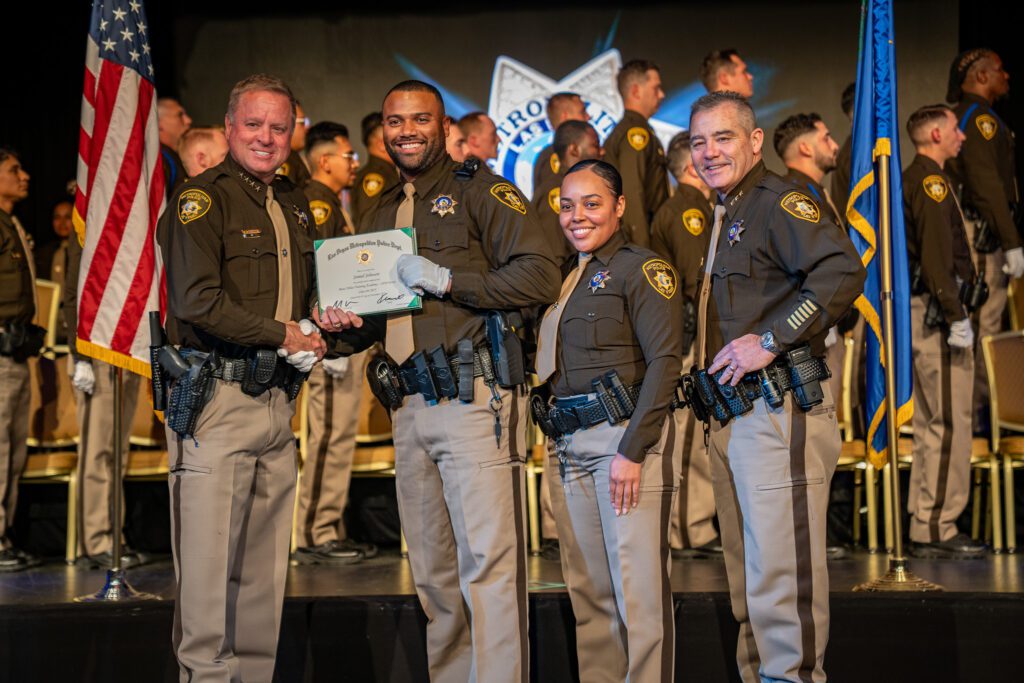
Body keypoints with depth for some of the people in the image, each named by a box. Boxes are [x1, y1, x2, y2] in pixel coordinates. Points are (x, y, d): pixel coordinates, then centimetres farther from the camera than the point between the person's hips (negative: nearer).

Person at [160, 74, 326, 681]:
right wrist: (282, 335, -11)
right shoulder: (203, 199, -6)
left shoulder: (295, 205, 18)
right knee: (210, 561, -3)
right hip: (217, 398, -7)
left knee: (267, 564, 12)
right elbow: (197, 300, -18)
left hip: (279, 401, 7)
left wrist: (313, 333, 7)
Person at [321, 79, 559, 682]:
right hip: (410, 407, 7)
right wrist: (350, 325, 7)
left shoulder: (481, 190, 1)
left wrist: (448, 279, -16)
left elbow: (541, 276, -11)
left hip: (475, 399, -7)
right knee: (433, 570, 12)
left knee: (488, 561, -9)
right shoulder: (383, 215, 23)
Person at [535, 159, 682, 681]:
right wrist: (555, 435, 5)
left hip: (624, 435, -6)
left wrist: (632, 449, -17)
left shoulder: (641, 267, -1)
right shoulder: (564, 277, 19)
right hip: (568, 444, 7)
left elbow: (664, 361, -11)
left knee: (638, 587, -5)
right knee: (587, 589, 10)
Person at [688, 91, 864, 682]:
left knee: (780, 573, -7)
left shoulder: (780, 202, -8)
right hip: (732, 415, 10)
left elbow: (843, 272, -25)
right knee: (747, 572, 16)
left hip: (778, 408, -9)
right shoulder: (722, 218, 19)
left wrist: (771, 340, -24)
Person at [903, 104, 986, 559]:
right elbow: (937, 256, -20)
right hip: (935, 311, -11)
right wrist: (957, 317, -21)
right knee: (950, 421, -9)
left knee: (930, 422, 12)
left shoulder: (912, 179, 19)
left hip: (922, 311, 11)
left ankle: (924, 525, 17)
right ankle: (937, 528, -6)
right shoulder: (931, 180, -11)